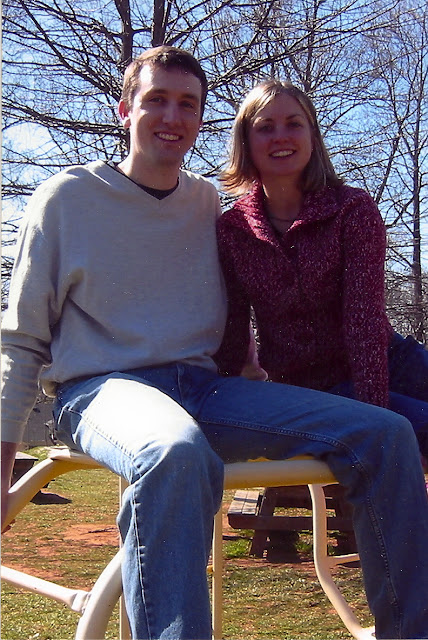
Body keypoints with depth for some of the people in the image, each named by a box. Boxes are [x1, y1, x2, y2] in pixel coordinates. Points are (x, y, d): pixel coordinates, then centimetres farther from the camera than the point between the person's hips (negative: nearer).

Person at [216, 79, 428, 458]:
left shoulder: (354, 209, -6)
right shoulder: (232, 231, -2)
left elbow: (365, 317, -16)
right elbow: (232, 335, 2)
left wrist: (373, 415, -25)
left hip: (385, 363, 2)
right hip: (304, 388, -1)